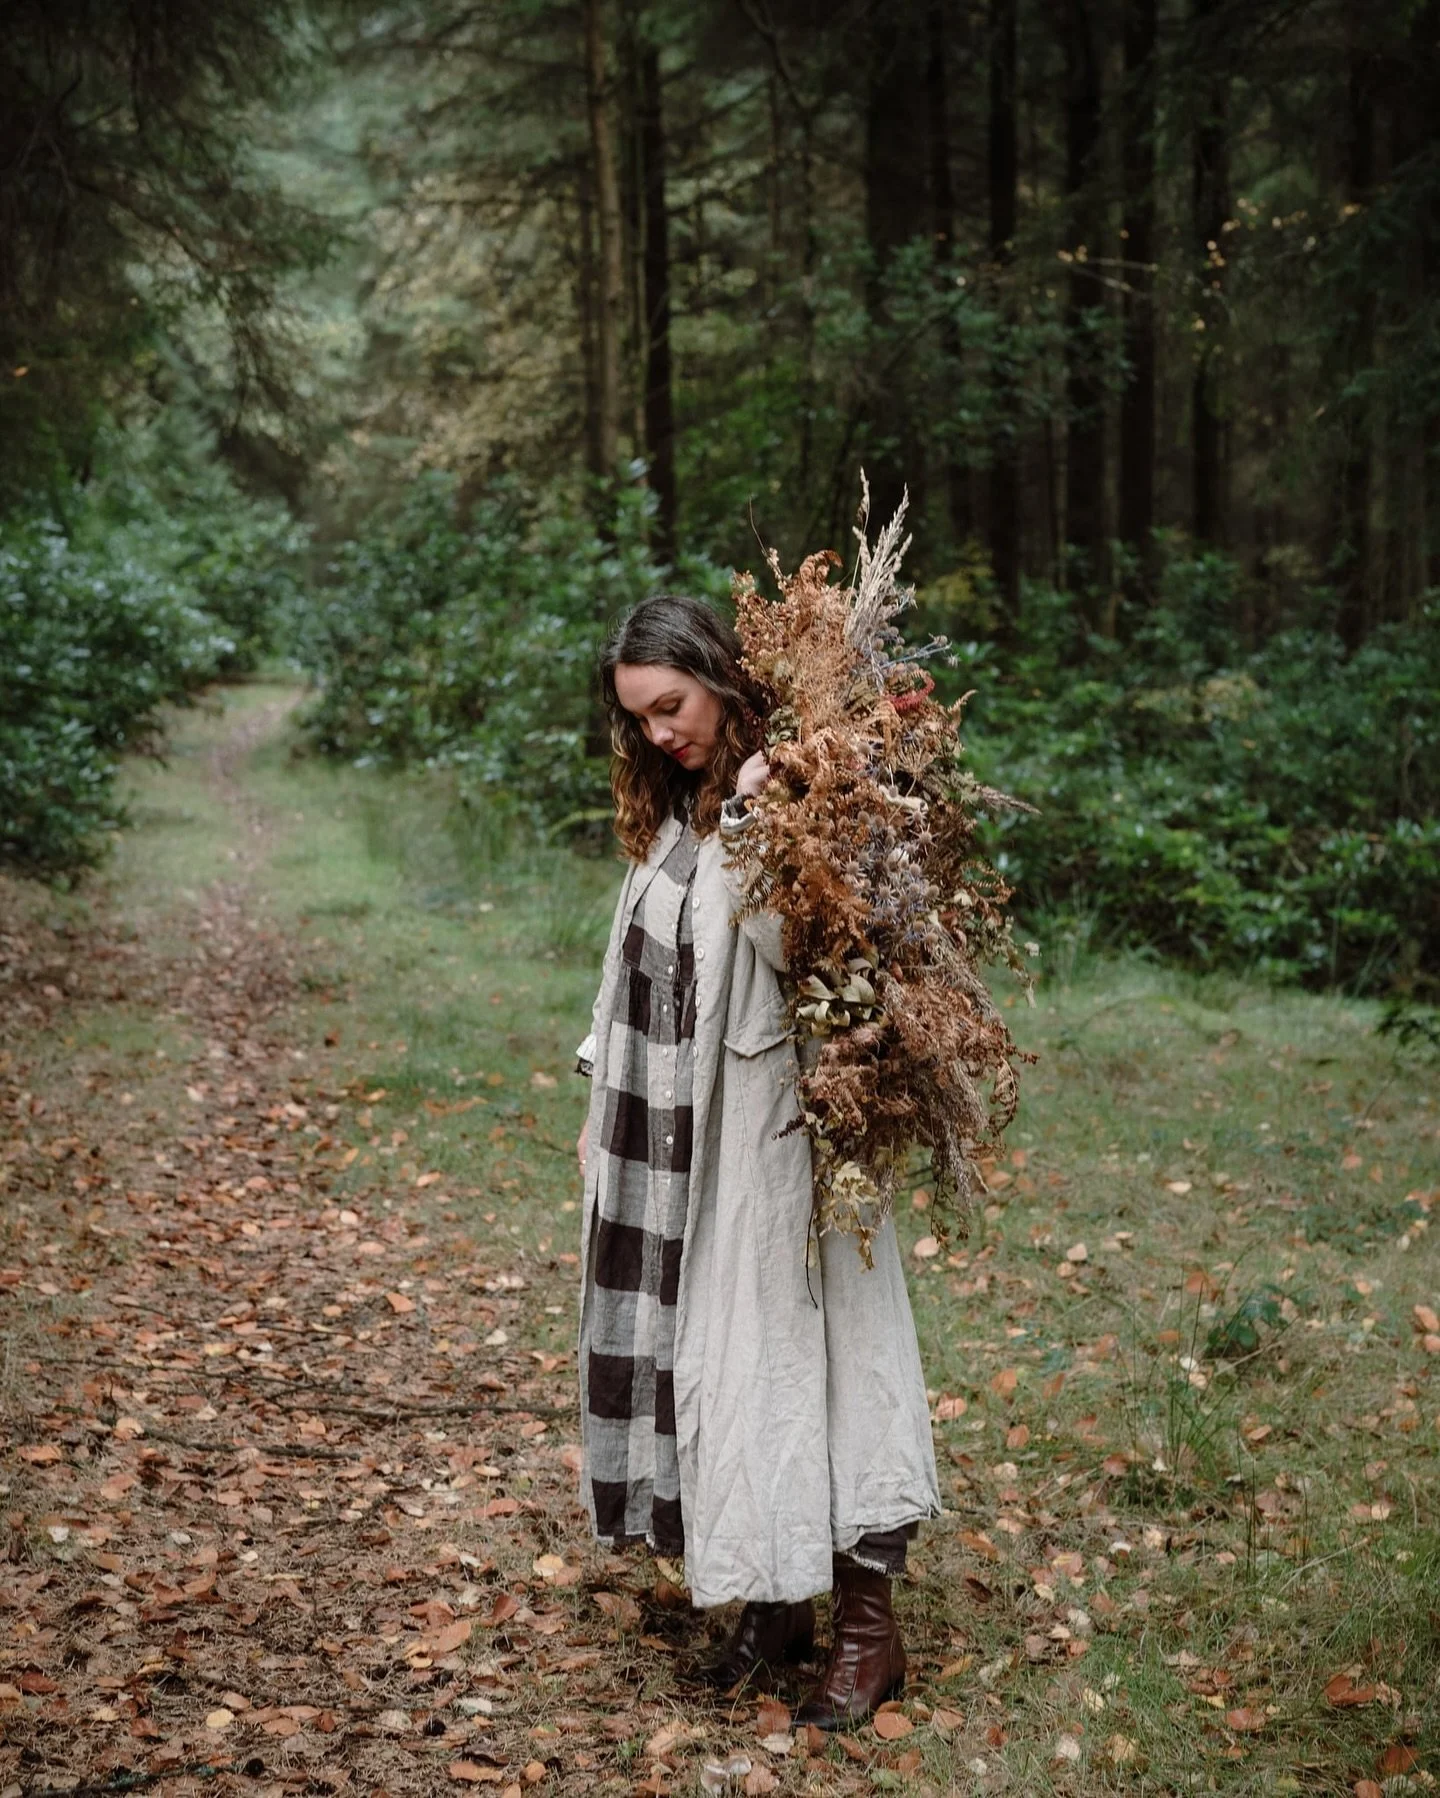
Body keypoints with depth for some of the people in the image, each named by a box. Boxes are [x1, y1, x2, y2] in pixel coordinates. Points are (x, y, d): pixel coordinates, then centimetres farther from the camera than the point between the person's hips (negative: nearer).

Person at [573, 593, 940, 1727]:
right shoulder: (675, 813, 11)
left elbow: (791, 953, -25)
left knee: (791, 1350, -4)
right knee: (703, 1354, 10)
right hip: (670, 1137, 8)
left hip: (764, 1134, -7)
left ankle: (869, 1625, 8)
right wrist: (606, 1110, 17)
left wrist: (744, 832, -30)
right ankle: (777, 1603, 22)